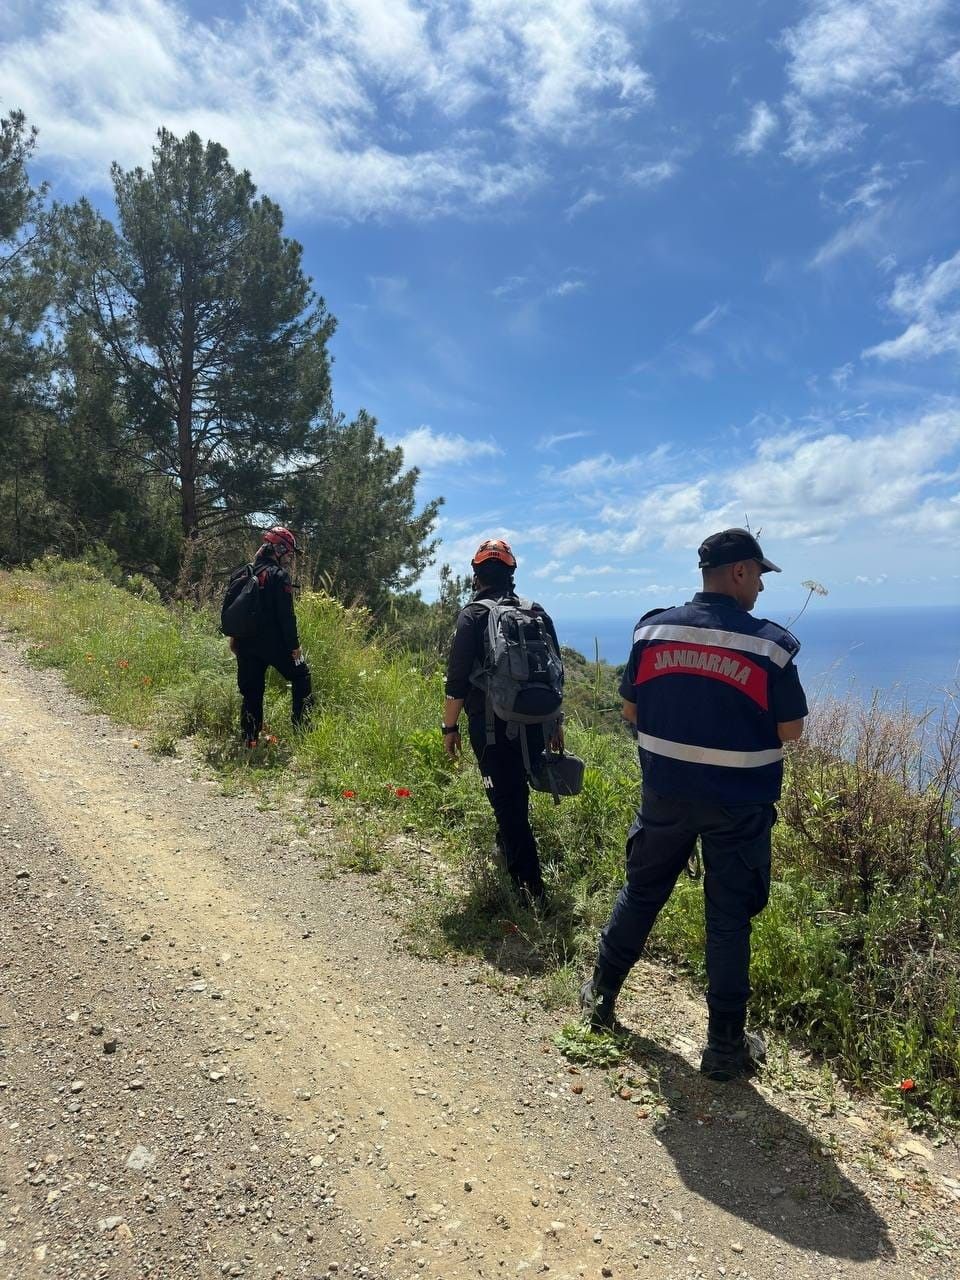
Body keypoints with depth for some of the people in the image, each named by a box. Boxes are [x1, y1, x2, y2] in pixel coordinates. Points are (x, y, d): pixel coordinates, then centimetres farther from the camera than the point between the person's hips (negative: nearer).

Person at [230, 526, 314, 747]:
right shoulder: (279, 575, -12)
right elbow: (286, 615, -16)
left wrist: (235, 638, 21)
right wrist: (294, 646, -11)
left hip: (246, 643, 7)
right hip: (273, 643, -6)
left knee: (251, 690, 12)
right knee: (301, 676, 11)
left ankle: (249, 737, 12)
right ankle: (302, 726, 8)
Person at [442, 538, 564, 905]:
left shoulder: (472, 615, -9)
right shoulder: (537, 612, 4)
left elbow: (457, 680, -11)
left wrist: (449, 727, -1)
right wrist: (556, 722, 17)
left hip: (492, 728, -5)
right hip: (534, 725, 5)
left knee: (506, 799, 3)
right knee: (518, 791, 26)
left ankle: (530, 885, 5)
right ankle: (507, 846, 46)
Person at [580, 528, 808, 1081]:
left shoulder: (652, 630, -5)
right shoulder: (771, 644, -13)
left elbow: (630, 711, 3)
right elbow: (791, 731, -6)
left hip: (666, 792, 3)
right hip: (739, 802, -3)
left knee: (641, 893, 21)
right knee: (729, 918, 11)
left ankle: (602, 995, 36)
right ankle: (726, 1044, 22)